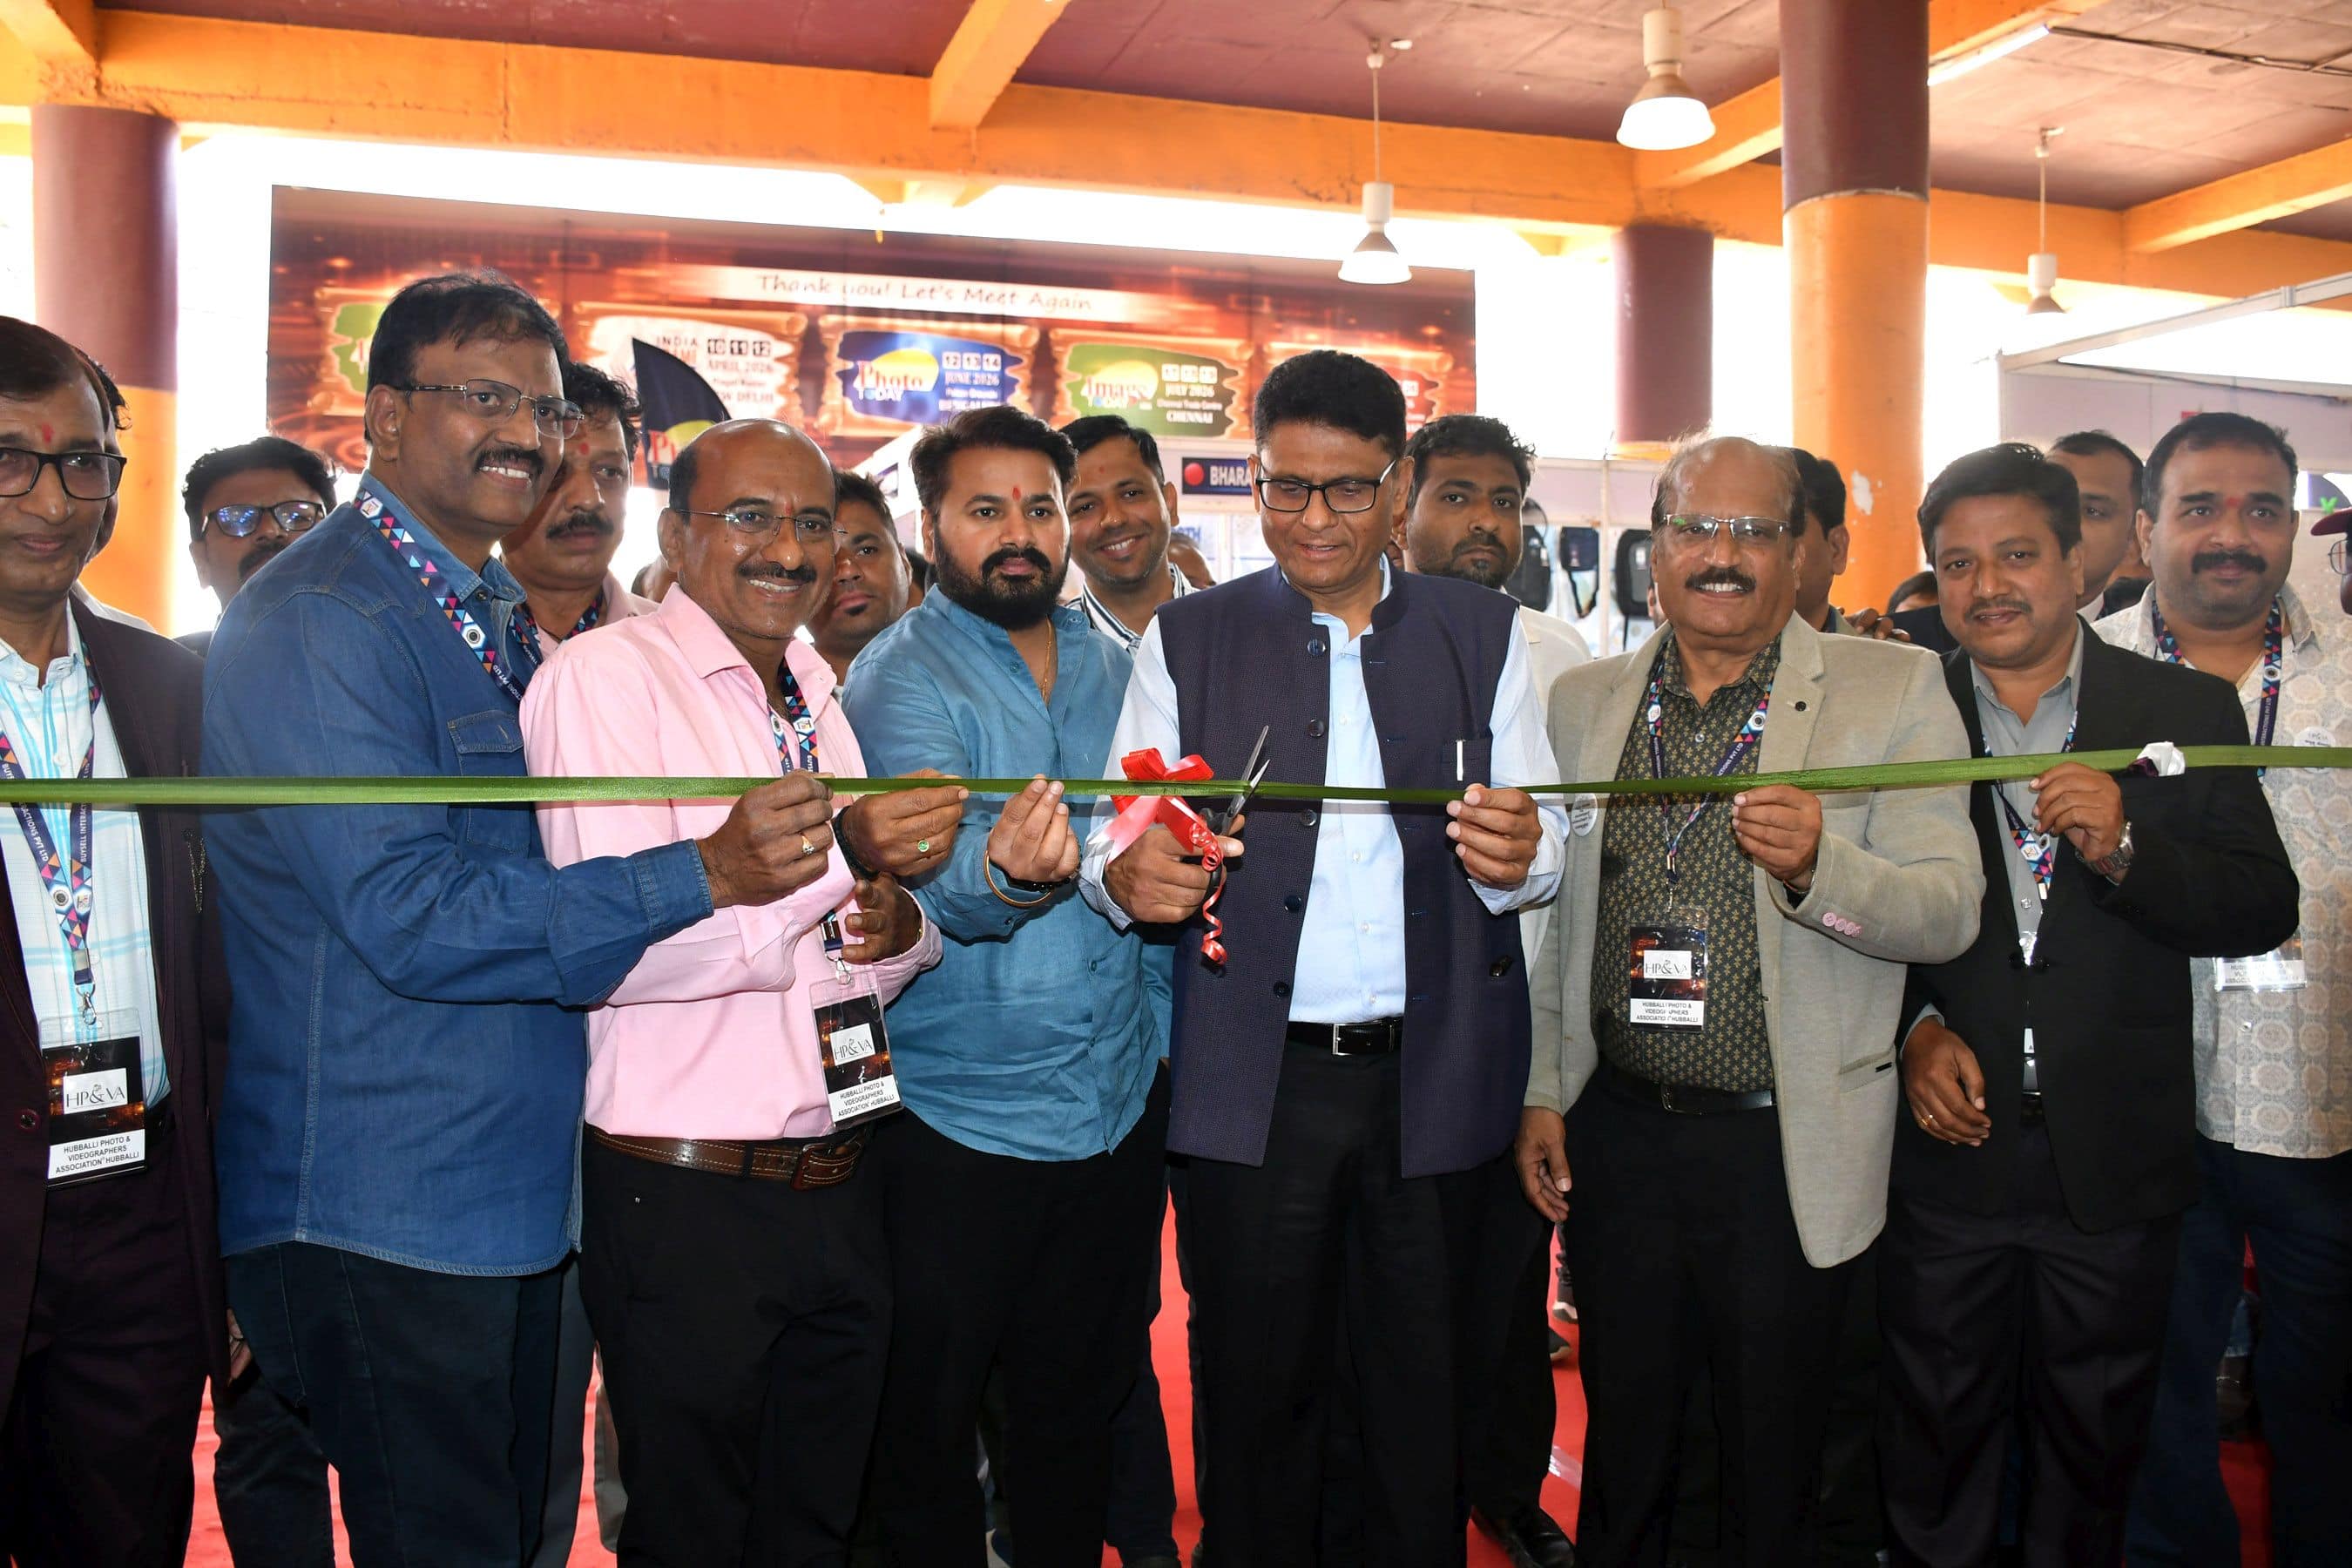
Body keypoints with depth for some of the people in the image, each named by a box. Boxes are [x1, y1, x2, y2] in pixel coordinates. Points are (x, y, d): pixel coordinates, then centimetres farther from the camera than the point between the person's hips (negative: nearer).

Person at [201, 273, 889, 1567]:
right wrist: (704, 875, -27)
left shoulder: (498, 616, 14)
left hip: (514, 1200, 9)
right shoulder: (321, 624, -16)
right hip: (384, 1214, -9)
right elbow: (409, 916, -24)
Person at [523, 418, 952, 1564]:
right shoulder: (604, 674, -9)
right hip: (686, 1202, -6)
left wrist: (901, 929, -5)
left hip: (840, 1195, 7)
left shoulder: (823, 697, 13)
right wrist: (840, 851, -26)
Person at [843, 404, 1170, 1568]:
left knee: (1080, 1404, 19)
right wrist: (1005, 872, -49)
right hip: (959, 1121, -5)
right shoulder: (900, 678, -10)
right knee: (928, 1424, 9)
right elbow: (938, 875, -28)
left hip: (1120, 1105, 5)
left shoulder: (1112, 665, 7)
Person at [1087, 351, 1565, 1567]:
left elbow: (1541, 860, 6)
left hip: (1431, 1074, 1)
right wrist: (1131, 875, -21)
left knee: (1422, 1395, 10)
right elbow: (1116, 840, 3)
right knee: (1259, 1393, 9)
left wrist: (1515, 854, -18)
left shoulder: (1485, 633, 8)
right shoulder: (1188, 638, 6)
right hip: (1251, 1084, 0)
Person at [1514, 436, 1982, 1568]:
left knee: (1774, 1464, 14)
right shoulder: (1583, 700, 6)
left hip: (1786, 1147, -2)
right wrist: (1540, 1089, 8)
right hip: (1615, 1131, 3)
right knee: (1621, 1442, 18)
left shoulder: (1897, 690, -5)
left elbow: (1950, 913, -11)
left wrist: (1819, 866, -30)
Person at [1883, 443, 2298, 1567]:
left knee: (2093, 1450, 16)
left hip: (2116, 1166, 0)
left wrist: (2126, 849, -21)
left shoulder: (2187, 711, 1)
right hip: (1947, 1150, 0)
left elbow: (2264, 910, -5)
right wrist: (1916, 1028, -11)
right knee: (1935, 1441, 12)